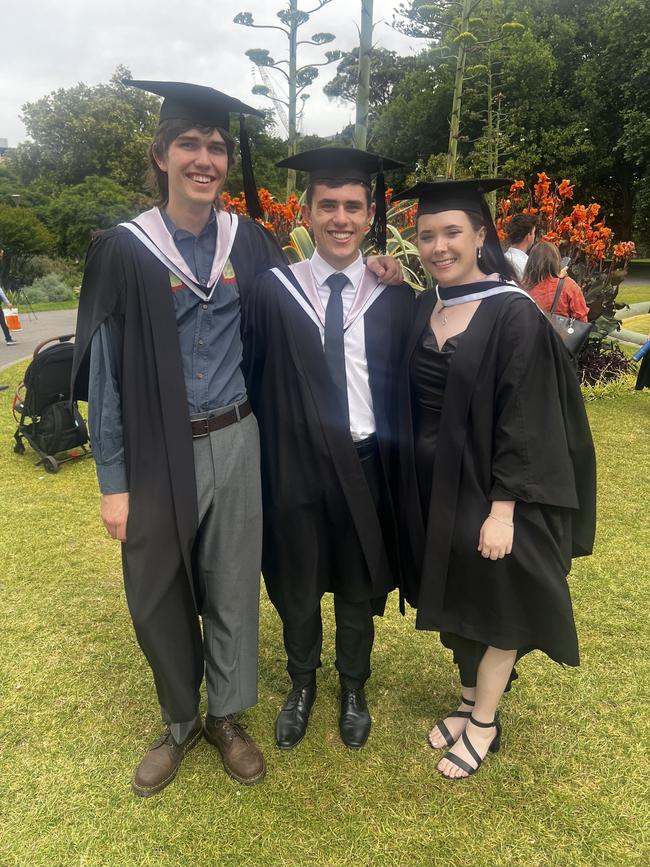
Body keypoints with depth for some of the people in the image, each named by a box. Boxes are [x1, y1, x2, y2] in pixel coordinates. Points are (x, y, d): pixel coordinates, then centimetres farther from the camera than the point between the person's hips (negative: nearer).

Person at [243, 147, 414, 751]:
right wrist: (259, 466, -5)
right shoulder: (273, 292, -5)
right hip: (294, 467, 0)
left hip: (365, 466, 1)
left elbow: (405, 391, 0)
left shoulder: (394, 298, -3)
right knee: (296, 588, 18)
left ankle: (353, 689, 45)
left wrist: (399, 468, -3)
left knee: (359, 589, 19)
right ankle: (301, 686, 45)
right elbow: (254, 383, -3)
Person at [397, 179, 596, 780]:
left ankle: (485, 723, 29)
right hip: (432, 486, 6)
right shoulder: (422, 308, 4)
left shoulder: (514, 314, -15)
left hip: (486, 487, -6)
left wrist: (503, 509, -20)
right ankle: (470, 700, 39)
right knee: (455, 597, 18)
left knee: (495, 602, 9)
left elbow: (524, 420, -18)